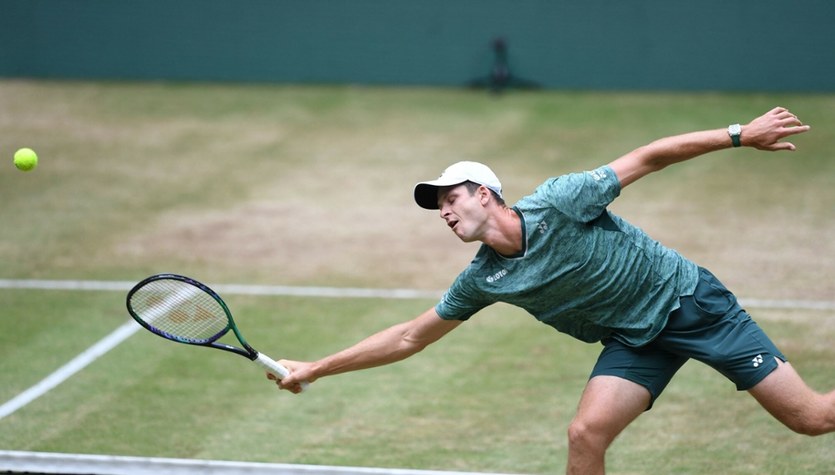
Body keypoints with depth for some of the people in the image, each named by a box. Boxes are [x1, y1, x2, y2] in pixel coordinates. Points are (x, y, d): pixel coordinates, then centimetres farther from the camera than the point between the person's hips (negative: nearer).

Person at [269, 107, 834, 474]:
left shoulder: (558, 203, -21)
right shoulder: (482, 280, -5)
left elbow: (647, 158, -15)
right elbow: (410, 337, 3)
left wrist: (740, 135, -18)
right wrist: (316, 368, 2)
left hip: (689, 300, -4)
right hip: (634, 340, 4)